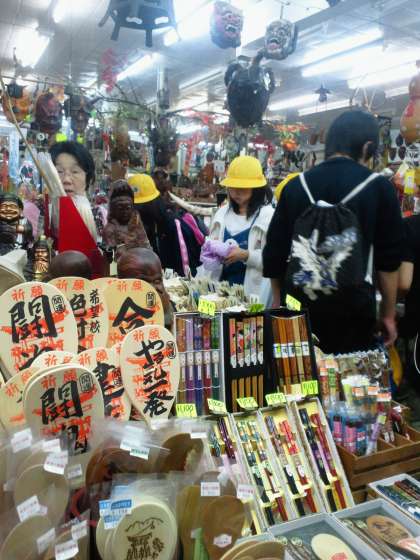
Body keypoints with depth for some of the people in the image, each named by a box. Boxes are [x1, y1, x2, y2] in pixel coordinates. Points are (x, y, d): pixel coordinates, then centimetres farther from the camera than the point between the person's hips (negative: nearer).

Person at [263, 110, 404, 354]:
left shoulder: (295, 186, 2)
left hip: (297, 306, 3)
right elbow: (389, 260, -1)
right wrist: (388, 314, 10)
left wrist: (278, 301, 17)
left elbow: (274, 251, 5)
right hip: (352, 310, -2)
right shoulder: (379, 187, -4)